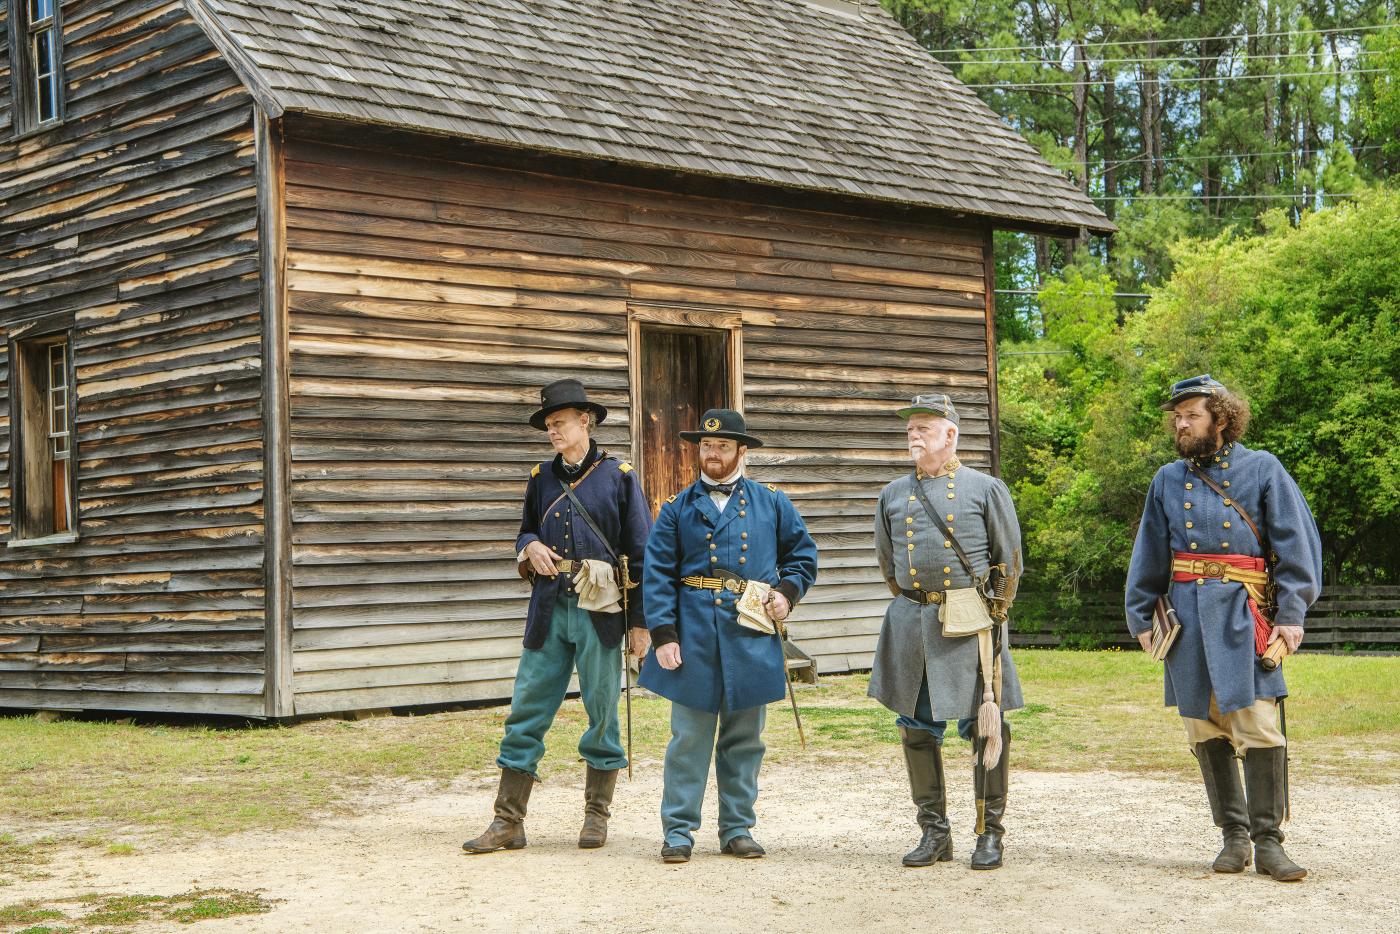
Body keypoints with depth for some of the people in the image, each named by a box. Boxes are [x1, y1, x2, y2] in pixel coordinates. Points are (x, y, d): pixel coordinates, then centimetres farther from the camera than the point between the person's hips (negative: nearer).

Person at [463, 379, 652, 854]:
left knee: (601, 711, 5)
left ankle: (597, 815, 19)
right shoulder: (542, 478, 11)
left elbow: (641, 554, -1)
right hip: (549, 609, 4)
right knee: (526, 711, 1)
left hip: (600, 612, -4)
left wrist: (640, 622, -5)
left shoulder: (619, 476, -1)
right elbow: (525, 532, 24)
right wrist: (530, 547, -2)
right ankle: (508, 822, 6)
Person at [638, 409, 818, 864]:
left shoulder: (771, 503, 9)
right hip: (694, 635, -1)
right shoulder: (678, 508, 5)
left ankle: (738, 829, 17)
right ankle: (678, 831, 6)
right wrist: (663, 634, -9)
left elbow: (803, 552, 18)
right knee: (688, 738, -1)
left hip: (751, 636, 1)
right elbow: (657, 575, 1)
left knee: (744, 739, 8)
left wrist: (787, 592, 0)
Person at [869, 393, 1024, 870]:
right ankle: (934, 832, 17)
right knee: (917, 730, 6)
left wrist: (993, 616, 2)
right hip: (911, 623, 4)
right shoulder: (893, 495, 10)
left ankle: (990, 832, 11)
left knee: (984, 728, -1)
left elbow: (1009, 563, 5)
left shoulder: (985, 488, 1)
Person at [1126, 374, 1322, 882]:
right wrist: (1140, 618, 11)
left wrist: (1291, 612, -8)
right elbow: (1150, 555, 16)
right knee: (1206, 731, 6)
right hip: (1187, 617, 4)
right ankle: (1234, 834, 16)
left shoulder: (1262, 469, 3)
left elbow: (1296, 542, -1)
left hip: (1243, 616, -3)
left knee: (1258, 726, -11)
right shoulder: (1168, 480, 12)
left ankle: (1268, 841, -3)